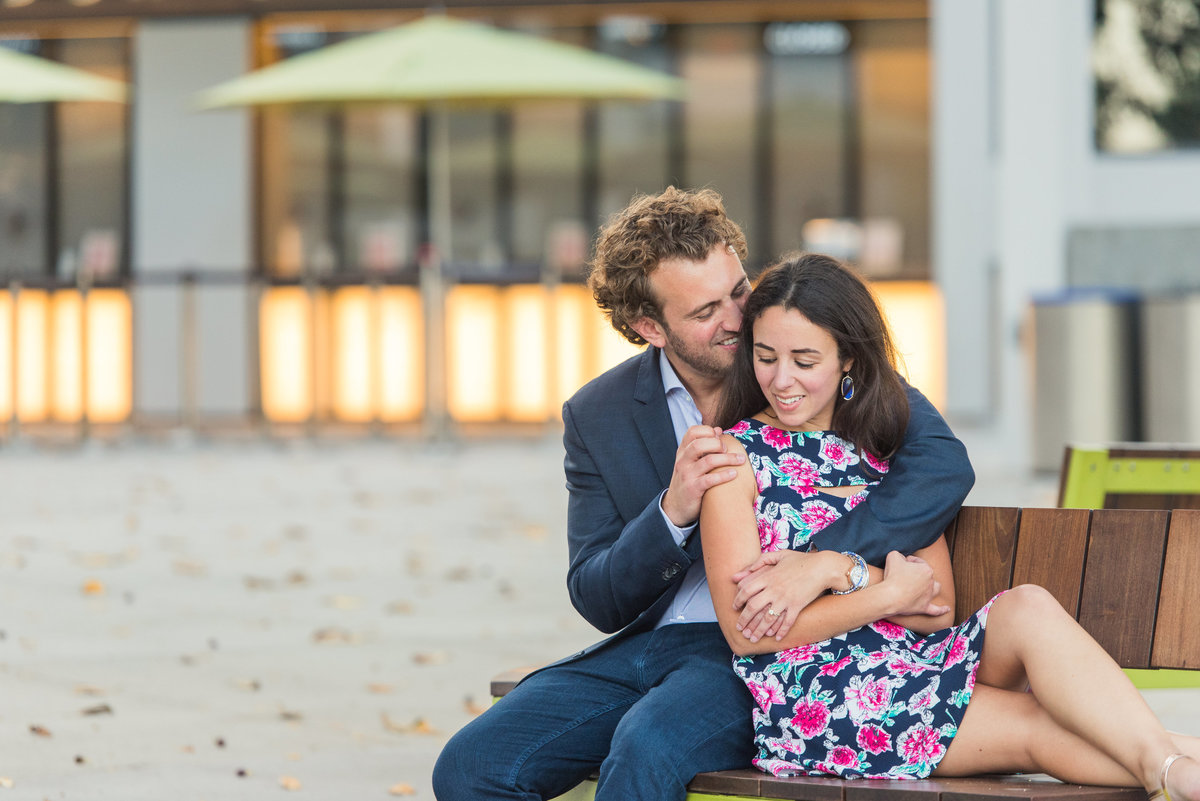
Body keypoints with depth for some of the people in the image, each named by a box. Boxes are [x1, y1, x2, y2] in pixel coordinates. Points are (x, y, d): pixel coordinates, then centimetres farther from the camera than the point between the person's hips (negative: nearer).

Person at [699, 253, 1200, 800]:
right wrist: (890, 592, -8)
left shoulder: (883, 444, 16)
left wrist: (842, 570, -12)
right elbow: (746, 632, -7)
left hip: (911, 664, 5)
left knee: (1027, 607, -25)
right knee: (1040, 728, -26)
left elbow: (938, 606, 7)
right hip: (809, 701, -5)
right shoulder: (737, 453, 2)